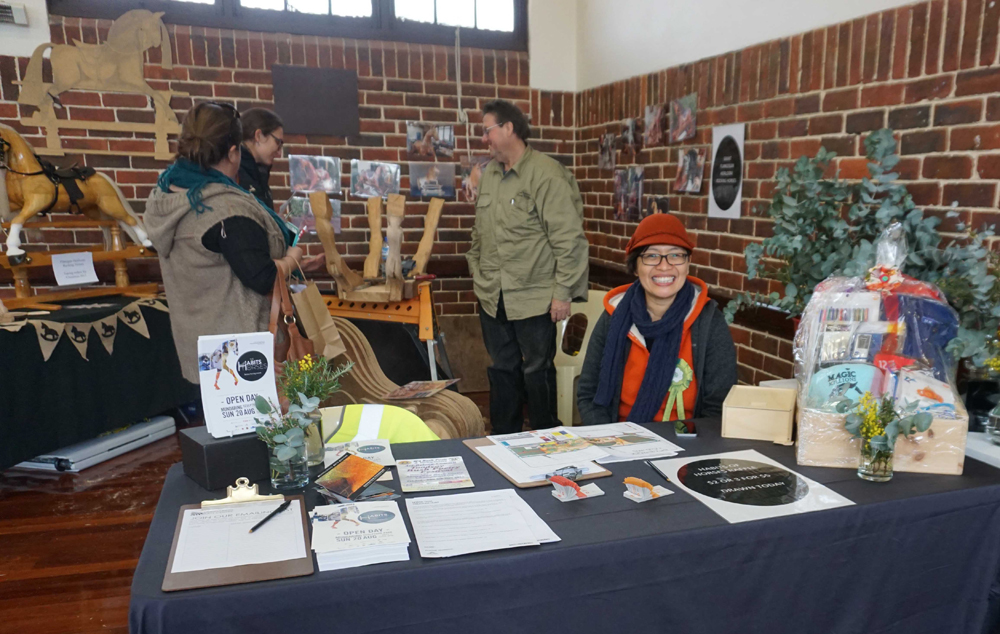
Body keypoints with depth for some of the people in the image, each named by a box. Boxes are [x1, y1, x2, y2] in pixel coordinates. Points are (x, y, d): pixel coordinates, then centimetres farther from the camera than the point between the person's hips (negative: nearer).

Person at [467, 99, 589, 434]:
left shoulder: (546, 174, -13)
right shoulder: (489, 174, 11)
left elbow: (569, 239, -16)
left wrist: (563, 292, -16)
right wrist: (477, 272, 18)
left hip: (534, 299, -7)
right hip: (492, 297, 7)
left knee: (537, 372, 6)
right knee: (502, 370, 16)